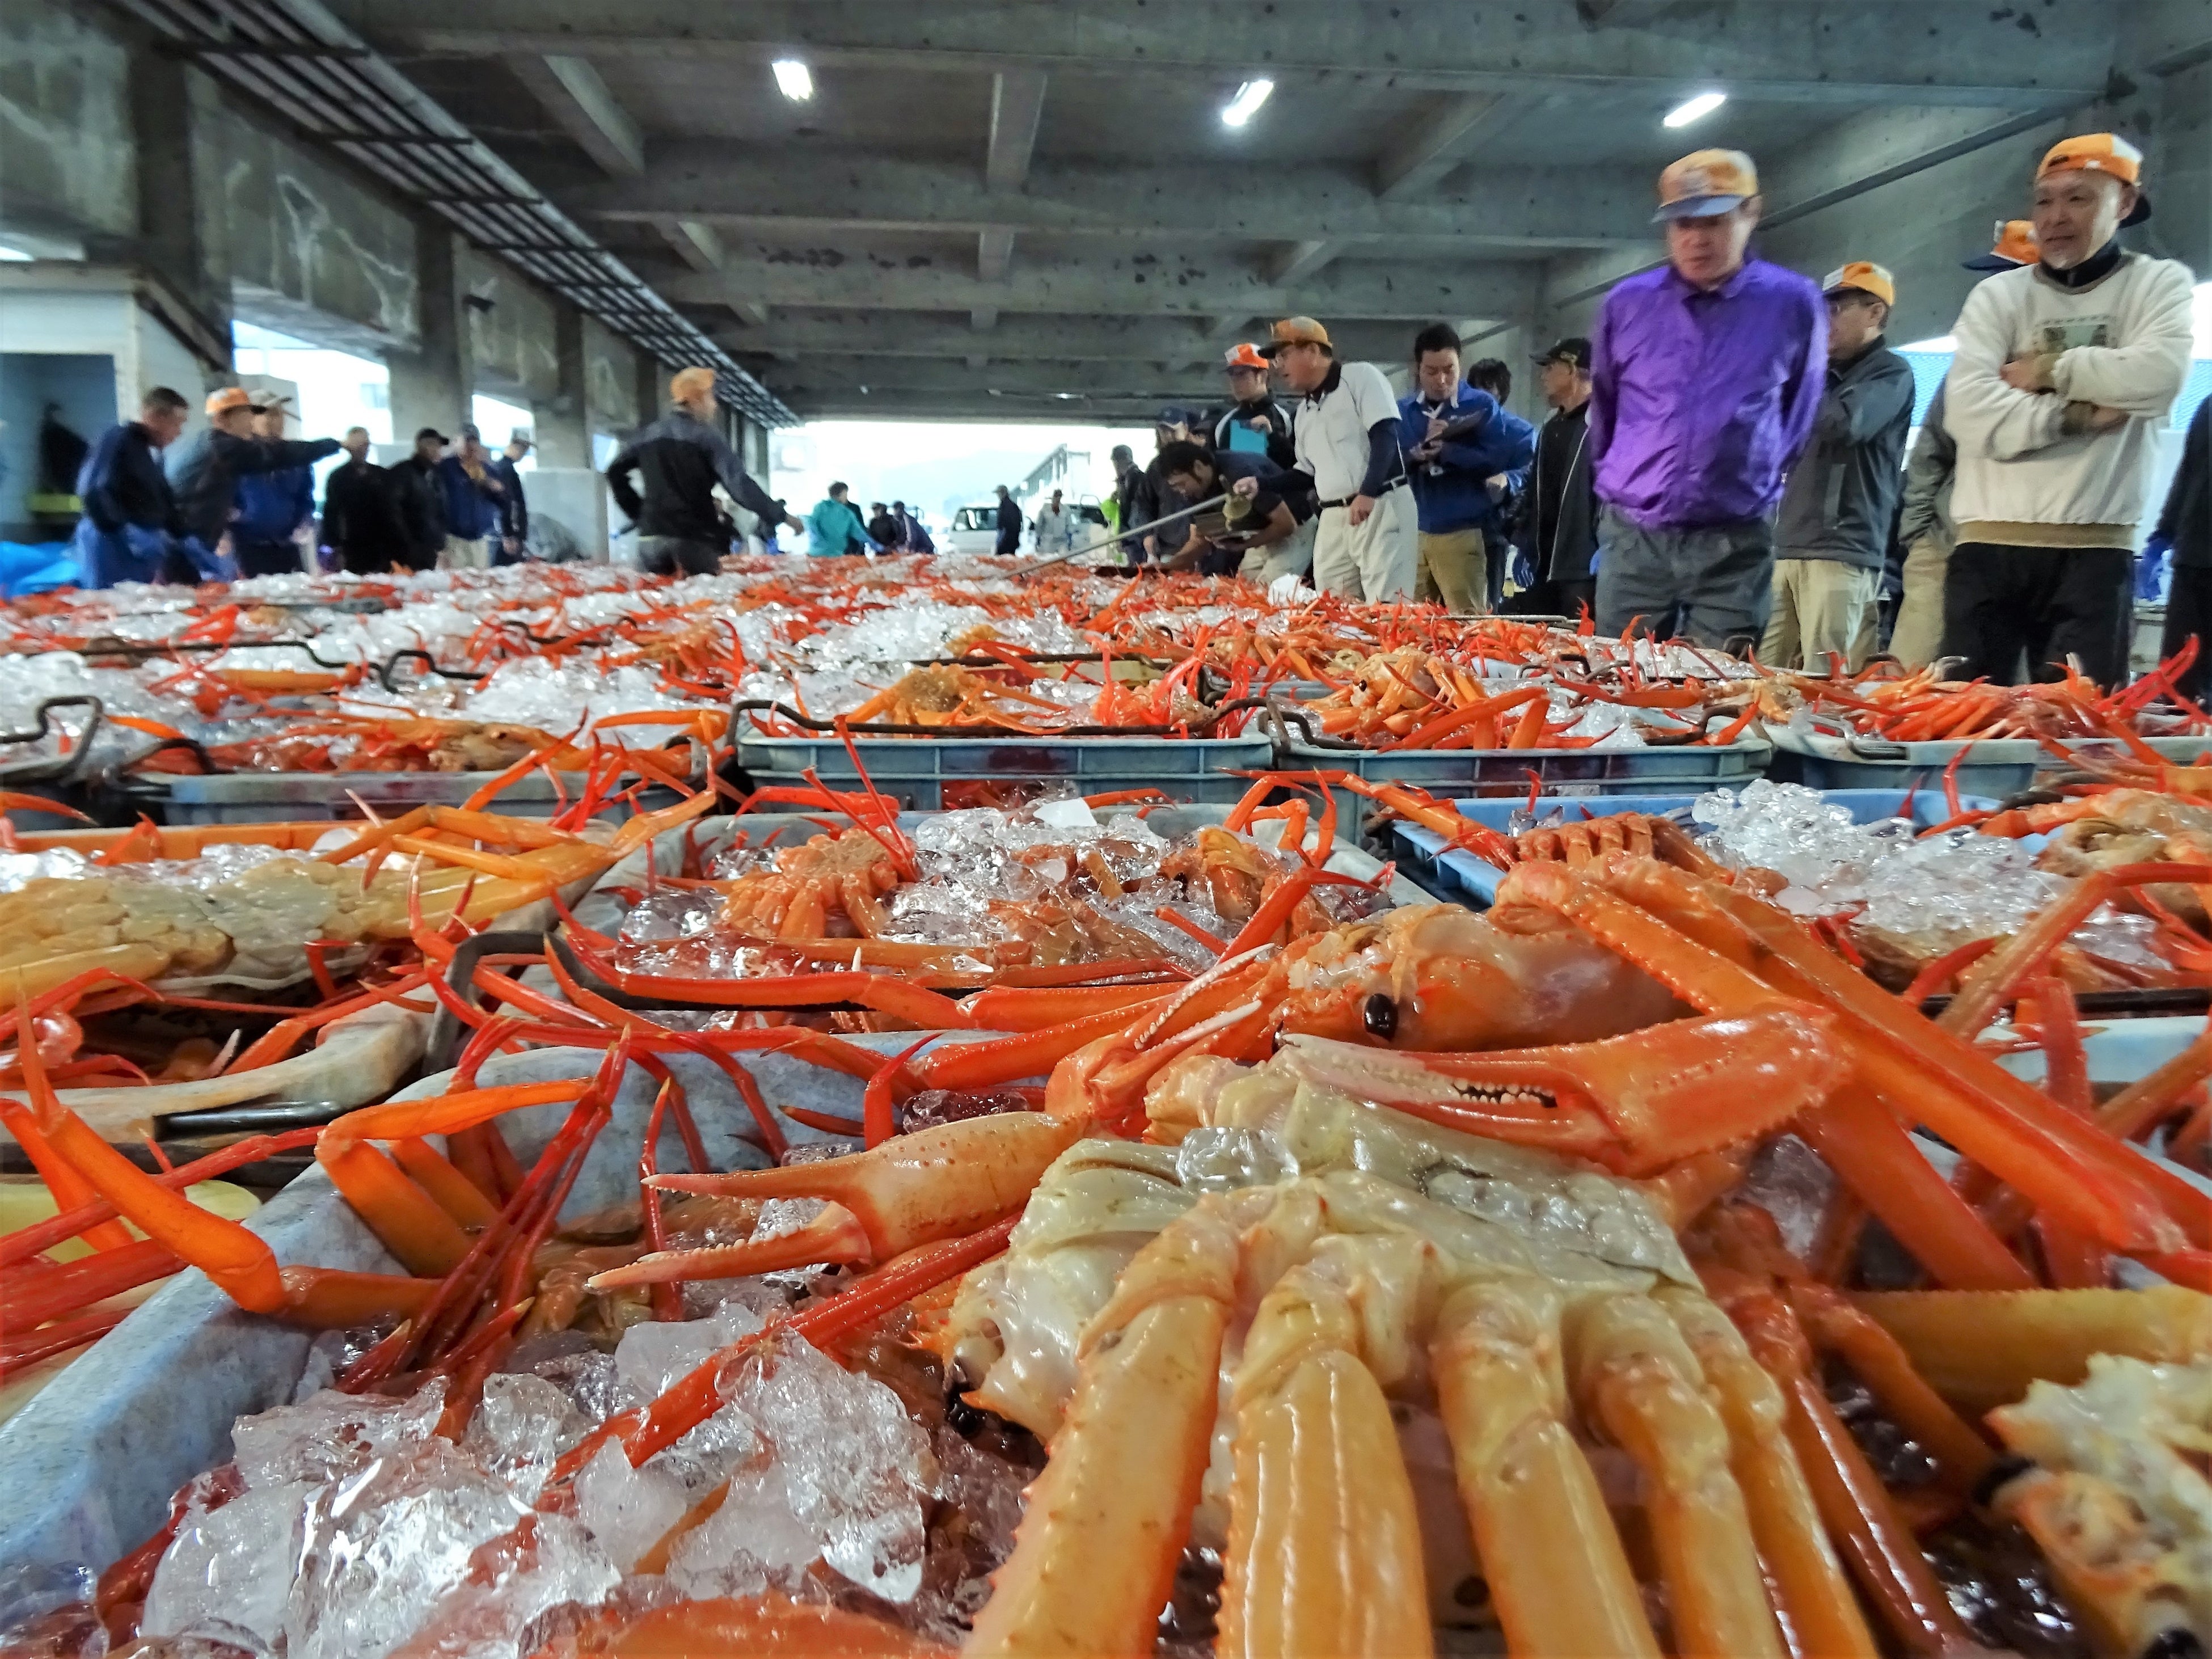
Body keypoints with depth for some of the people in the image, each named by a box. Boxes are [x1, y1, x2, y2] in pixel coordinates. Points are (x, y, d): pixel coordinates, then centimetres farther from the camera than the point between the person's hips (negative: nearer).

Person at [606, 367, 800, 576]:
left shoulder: (648, 434, 16)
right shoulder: (707, 435, -3)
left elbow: (615, 472, 23)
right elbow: (738, 483, -13)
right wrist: (781, 515, -9)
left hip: (652, 535, 5)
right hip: (694, 537, -5)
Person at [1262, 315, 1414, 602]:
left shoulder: (1360, 376, -1)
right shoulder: (1303, 412, 20)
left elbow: (1385, 435, -13)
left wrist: (1368, 493, -22)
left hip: (1381, 506, -7)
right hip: (1333, 517, 7)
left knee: (1387, 607, -15)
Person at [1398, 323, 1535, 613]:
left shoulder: (1481, 406, 0)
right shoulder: (1402, 411, 10)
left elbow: (1511, 452, -12)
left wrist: (1446, 452, -15)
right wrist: (1415, 455, -18)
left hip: (1461, 534, -3)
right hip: (1412, 532, 4)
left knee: (1467, 623, -1)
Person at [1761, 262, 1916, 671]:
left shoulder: (1891, 373, 4)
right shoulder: (1822, 375, 24)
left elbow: (1845, 423, -15)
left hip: (1841, 553, -6)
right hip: (1787, 548, 7)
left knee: (1824, 684, -13)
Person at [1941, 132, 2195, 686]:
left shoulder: (2160, 283, 10)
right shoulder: (1997, 294, 9)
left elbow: (2158, 377, -11)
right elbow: (1968, 413, -7)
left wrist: (2048, 369, -4)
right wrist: (2078, 415, -11)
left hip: (2094, 551, -1)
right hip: (1987, 547, 1)